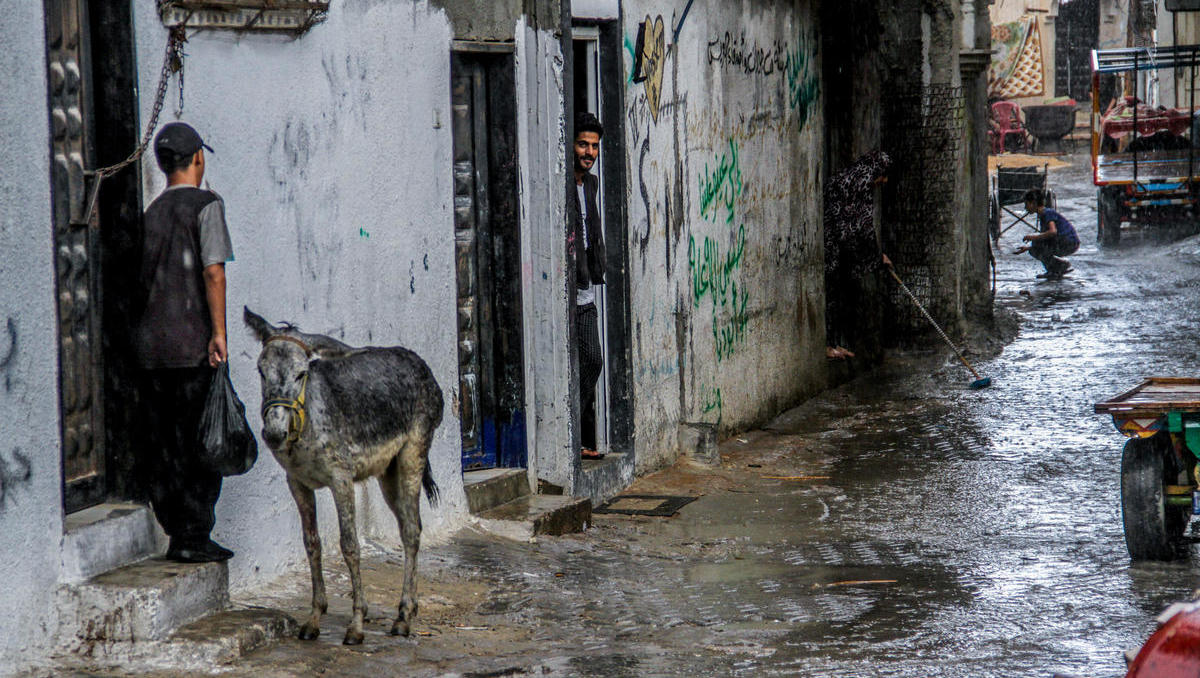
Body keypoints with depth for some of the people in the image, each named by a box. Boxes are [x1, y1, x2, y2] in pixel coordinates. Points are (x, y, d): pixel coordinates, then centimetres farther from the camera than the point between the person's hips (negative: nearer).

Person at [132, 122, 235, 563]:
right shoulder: (205, 205, -5)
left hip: (152, 343, 6)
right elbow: (213, 272, -14)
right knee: (197, 442, -1)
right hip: (192, 344, -6)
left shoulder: (152, 212, 13)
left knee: (160, 442, 8)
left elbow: (145, 279, 14)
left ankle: (176, 532, 11)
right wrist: (218, 332, -14)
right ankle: (193, 537, -1)